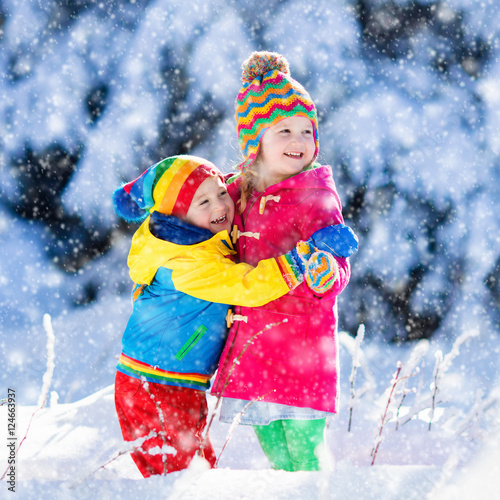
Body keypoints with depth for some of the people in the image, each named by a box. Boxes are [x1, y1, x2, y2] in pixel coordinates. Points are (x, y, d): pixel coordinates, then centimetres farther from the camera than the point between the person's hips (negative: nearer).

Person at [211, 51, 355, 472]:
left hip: (301, 337, -6)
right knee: (270, 441, 16)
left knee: (304, 450, -4)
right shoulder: (241, 190, 7)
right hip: (252, 338, 6)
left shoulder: (316, 197, -11)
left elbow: (339, 268, -15)